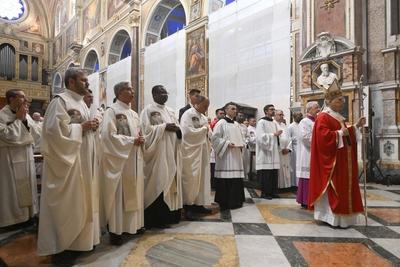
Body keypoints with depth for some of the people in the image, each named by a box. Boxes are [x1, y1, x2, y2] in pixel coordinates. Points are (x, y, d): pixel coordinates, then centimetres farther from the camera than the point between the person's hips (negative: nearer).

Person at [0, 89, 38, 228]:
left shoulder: (24, 114, 9)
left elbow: (32, 132, 6)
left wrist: (24, 119, -8)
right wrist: (18, 119, -13)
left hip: (26, 156, 7)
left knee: (26, 186, 14)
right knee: (13, 188, 1)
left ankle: (27, 214, 27)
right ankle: (12, 218, 16)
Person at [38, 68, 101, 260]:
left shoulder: (81, 103, 16)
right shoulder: (60, 101, -11)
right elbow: (55, 129, -22)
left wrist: (92, 126, 0)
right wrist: (82, 127, -16)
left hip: (83, 160, 9)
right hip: (67, 160, -9)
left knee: (82, 200, 15)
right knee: (67, 203, 0)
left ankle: (81, 239, 29)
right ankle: (61, 246, 16)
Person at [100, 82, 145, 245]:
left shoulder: (134, 114, 16)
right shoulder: (112, 111, -6)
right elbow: (109, 136, -16)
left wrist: (140, 140, -3)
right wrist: (132, 140, -16)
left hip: (134, 158, 8)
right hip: (118, 158, -7)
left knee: (133, 192, 12)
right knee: (118, 194, -1)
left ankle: (133, 224, 25)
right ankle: (116, 230, 10)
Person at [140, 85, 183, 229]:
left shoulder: (170, 111, 19)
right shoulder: (148, 110, -1)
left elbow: (176, 130, 18)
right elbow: (146, 130, -12)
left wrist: (178, 130, -4)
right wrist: (164, 127, -18)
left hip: (171, 152, 7)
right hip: (158, 153, -7)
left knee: (171, 181, 9)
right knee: (159, 183, -5)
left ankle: (170, 214, 20)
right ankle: (158, 218, 5)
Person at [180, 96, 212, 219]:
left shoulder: (203, 117, 15)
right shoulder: (188, 114, -10)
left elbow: (209, 134, 17)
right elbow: (189, 132, -21)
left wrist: (208, 131, -5)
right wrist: (204, 129, -10)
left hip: (202, 151, 8)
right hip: (191, 151, -8)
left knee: (202, 178, 10)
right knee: (191, 179, -3)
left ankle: (199, 204, 21)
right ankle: (188, 206, 9)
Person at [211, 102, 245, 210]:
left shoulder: (236, 124, 16)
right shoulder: (221, 123, -4)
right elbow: (215, 137, -11)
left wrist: (241, 144, 3)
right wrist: (227, 143, -17)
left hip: (236, 155, 7)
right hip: (225, 155, -7)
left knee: (236, 179, 7)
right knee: (225, 179, -5)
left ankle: (235, 201, 19)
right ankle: (224, 203, 6)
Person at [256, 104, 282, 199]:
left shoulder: (274, 123, 16)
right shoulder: (261, 122, -6)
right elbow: (261, 136, -16)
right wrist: (274, 134, -15)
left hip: (273, 152, 7)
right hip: (265, 152, -7)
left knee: (274, 173, 7)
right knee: (265, 174, -4)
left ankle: (273, 192, 16)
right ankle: (265, 193, 6)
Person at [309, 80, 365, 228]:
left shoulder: (337, 117, 18)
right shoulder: (323, 117, -13)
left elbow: (345, 135, 23)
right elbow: (323, 137, -26)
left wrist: (356, 126, 14)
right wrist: (340, 133, -20)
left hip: (341, 160, 10)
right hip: (330, 160, -10)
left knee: (341, 187, 14)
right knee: (332, 188, -5)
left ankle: (340, 216, 24)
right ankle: (331, 217, 4)